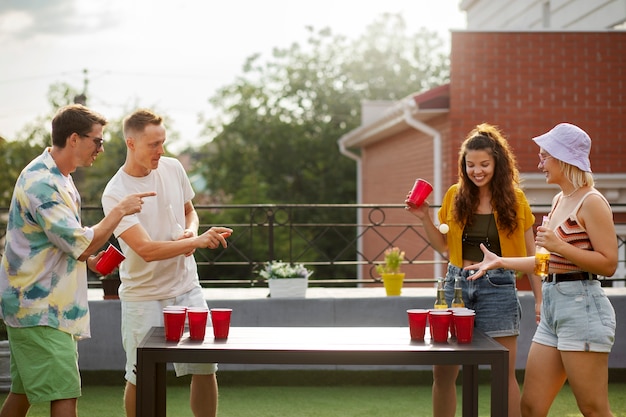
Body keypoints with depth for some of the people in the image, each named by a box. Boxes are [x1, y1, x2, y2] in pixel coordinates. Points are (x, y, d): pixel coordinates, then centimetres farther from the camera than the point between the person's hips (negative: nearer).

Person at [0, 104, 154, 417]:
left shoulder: (58, 177, 13)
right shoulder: (42, 183, -20)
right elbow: (82, 244, -22)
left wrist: (88, 259, 9)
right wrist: (120, 211, -13)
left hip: (33, 305, 10)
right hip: (40, 309, -10)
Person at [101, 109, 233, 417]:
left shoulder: (173, 168, 1)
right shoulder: (115, 193, -17)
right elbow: (147, 250, -23)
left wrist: (190, 231, -4)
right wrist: (198, 241, -29)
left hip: (187, 288, 5)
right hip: (144, 297, -4)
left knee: (205, 369, 5)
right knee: (141, 379, 4)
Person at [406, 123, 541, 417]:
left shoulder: (514, 199, -1)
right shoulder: (455, 195, 4)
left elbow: (529, 254, 3)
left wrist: (540, 298, -1)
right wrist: (424, 219, -1)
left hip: (498, 287, -3)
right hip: (457, 283, 3)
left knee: (505, 375, 2)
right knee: (442, 372, 5)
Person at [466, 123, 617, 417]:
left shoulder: (591, 202, -10)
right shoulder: (559, 200, 16)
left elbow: (609, 264, -15)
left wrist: (559, 245, -20)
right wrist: (500, 261, 23)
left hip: (582, 307, -9)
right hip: (554, 308, 9)